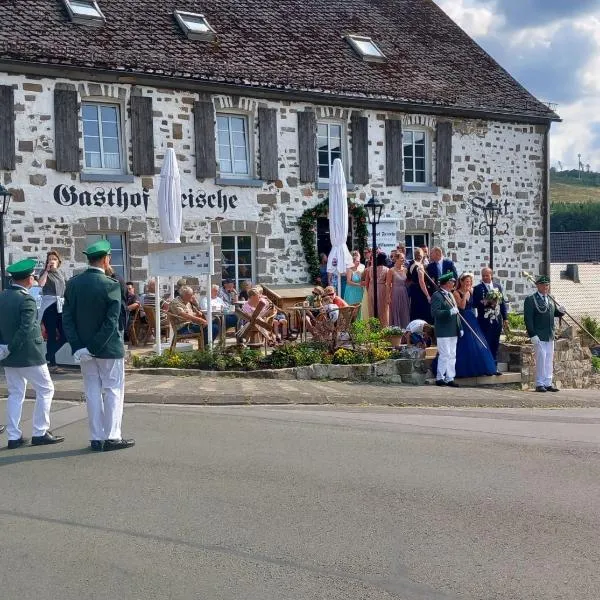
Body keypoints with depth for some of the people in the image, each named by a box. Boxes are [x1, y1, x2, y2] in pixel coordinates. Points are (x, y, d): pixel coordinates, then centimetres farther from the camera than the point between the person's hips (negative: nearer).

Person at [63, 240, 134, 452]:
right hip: (109, 347, -5)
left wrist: (78, 346, -4)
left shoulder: (73, 284, 1)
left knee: (92, 391, 11)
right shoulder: (111, 285, -14)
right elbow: (112, 322, -20)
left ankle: (96, 438, 15)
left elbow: (67, 317, -1)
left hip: (83, 348, 5)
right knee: (113, 390, 6)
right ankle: (112, 437, 6)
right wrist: (95, 347, -15)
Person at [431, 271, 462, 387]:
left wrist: (460, 328, 19)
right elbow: (435, 312, -20)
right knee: (445, 355, -7)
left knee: (452, 356, 10)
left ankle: (450, 378, 15)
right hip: (443, 332, -9)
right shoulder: (437, 295, -10)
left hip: (453, 332, 9)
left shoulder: (450, 295, 18)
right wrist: (449, 312, -26)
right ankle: (439, 378, 3)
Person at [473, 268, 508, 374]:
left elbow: (503, 302, 12)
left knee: (495, 345, 8)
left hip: (497, 320, 4)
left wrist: (505, 318, 9)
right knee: (486, 345, -4)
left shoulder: (498, 287, 12)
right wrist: (485, 302, -22)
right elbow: (475, 304, -7)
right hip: (484, 321, -4)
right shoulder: (478, 288, -1)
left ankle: (494, 367, 14)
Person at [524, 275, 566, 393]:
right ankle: (540, 384, 1)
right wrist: (532, 335, -19)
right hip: (539, 335, -7)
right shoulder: (531, 299, -6)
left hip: (550, 335, 7)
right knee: (541, 358, -6)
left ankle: (548, 383, 14)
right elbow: (528, 318, -12)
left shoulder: (550, 299, 16)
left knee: (549, 359, 8)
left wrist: (561, 311, -3)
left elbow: (555, 313, 21)